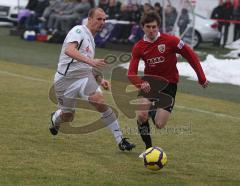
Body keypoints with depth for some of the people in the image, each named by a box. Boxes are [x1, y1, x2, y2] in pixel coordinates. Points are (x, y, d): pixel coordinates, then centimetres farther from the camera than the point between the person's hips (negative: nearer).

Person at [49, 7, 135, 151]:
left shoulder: (91, 40, 18)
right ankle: (55, 119, 46)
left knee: (100, 102, -21)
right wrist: (90, 61, -41)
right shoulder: (79, 31, -9)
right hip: (66, 79, -6)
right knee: (67, 117, 7)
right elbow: (69, 50, -30)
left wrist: (100, 80, 13)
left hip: (84, 77, 6)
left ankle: (120, 139, -22)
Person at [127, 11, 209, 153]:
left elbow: (191, 55, -9)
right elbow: (131, 73, -12)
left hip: (168, 84, -2)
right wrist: (141, 83, -34)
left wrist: (202, 78, -5)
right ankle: (148, 148, 4)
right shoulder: (138, 47, -7)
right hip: (149, 83, 2)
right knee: (141, 116, -20)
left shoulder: (170, 41, -17)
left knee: (159, 125, -9)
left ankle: (153, 112, 30)